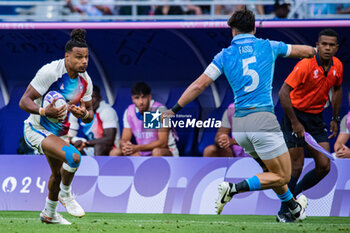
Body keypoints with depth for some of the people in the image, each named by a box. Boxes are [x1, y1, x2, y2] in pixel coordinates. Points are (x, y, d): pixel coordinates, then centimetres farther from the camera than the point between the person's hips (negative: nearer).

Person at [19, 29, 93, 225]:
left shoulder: (85, 81, -4)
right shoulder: (50, 72, -25)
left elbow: (90, 114, 6)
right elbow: (24, 101, -23)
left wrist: (84, 114, -20)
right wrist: (44, 111, -42)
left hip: (60, 132, 8)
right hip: (37, 129, -8)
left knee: (59, 173, 24)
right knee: (73, 157, -29)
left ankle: (49, 214, 48)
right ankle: (66, 194, -2)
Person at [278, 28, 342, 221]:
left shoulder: (337, 66, -2)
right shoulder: (305, 65, -22)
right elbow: (283, 92, -24)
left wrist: (335, 119, 16)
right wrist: (294, 122, -25)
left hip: (316, 118, 6)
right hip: (296, 116, -6)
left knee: (324, 166, 0)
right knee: (297, 166, -8)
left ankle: (293, 193, 21)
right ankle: (284, 210, 6)